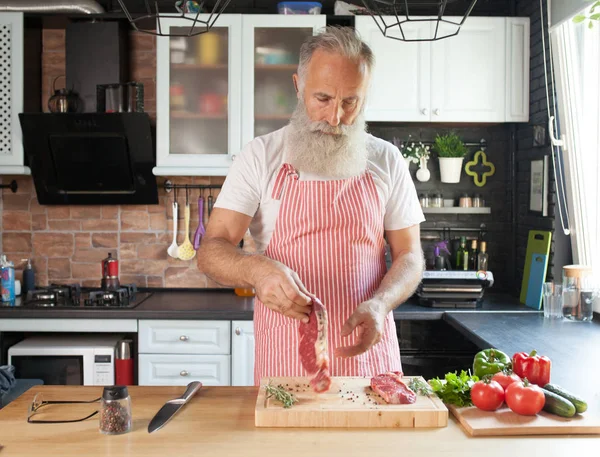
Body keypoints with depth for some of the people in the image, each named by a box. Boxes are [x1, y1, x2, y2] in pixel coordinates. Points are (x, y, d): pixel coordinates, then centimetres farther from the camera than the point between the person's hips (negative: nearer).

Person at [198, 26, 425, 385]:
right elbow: (212, 251, -8)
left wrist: (379, 305, -16)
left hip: (365, 349, 2)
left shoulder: (387, 161, 2)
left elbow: (409, 255, 4)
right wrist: (256, 269, -30)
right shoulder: (261, 156, -4)